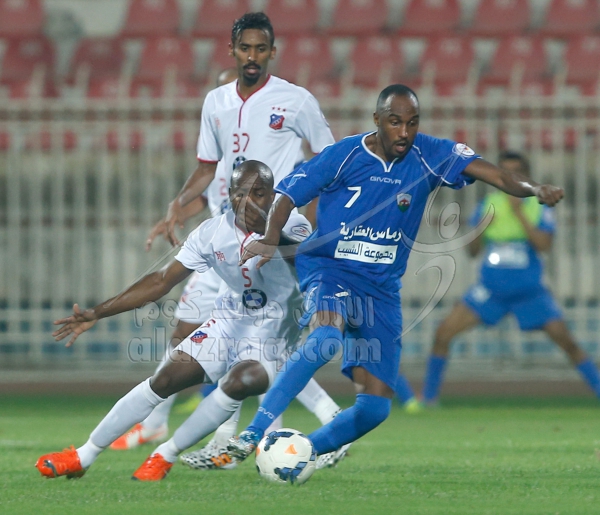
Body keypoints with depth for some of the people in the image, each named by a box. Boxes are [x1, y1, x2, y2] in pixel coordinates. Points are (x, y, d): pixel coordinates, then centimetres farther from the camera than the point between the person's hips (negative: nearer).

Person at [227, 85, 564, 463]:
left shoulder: (429, 156, -5)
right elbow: (289, 195, -6)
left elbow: (492, 173, -14)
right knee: (327, 336, -38)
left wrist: (533, 189, -33)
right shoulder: (343, 155, -9)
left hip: (382, 287, 4)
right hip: (329, 268, -4)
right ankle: (254, 433, -38)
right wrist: (271, 240, -25)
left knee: (376, 406, -3)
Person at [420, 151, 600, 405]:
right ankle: (428, 396, 4)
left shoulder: (539, 207, -4)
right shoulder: (489, 205, 3)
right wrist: (481, 228, -16)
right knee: (444, 331, -9)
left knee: (566, 340, -10)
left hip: (529, 291, -2)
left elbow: (544, 245, -20)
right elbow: (472, 250, 3)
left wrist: (520, 214, -25)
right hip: (490, 288, 2)